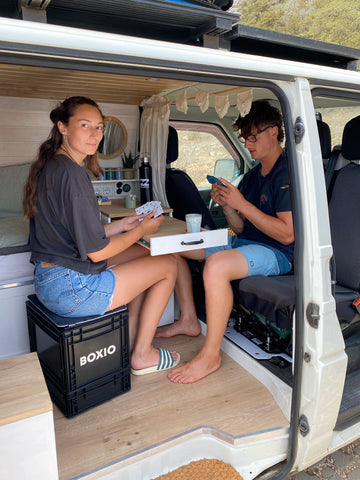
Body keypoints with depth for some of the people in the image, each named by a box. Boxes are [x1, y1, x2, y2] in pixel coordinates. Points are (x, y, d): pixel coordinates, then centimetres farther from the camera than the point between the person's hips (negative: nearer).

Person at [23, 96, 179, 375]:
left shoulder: (49, 166, 10)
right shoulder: (71, 174, -22)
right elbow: (96, 250, -20)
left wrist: (122, 225, 11)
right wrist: (141, 230, -5)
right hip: (72, 290, -10)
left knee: (144, 255, 23)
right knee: (168, 265, 3)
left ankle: (130, 342, 26)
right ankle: (142, 355, 15)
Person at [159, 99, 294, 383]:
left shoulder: (288, 172, -12)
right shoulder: (252, 175, 14)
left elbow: (287, 234, -21)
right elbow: (241, 227, 12)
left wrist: (242, 203, -21)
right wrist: (227, 205, -8)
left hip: (276, 253, -9)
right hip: (243, 242, 9)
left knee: (216, 264, -39)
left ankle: (211, 354, -20)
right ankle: (189, 320, 12)